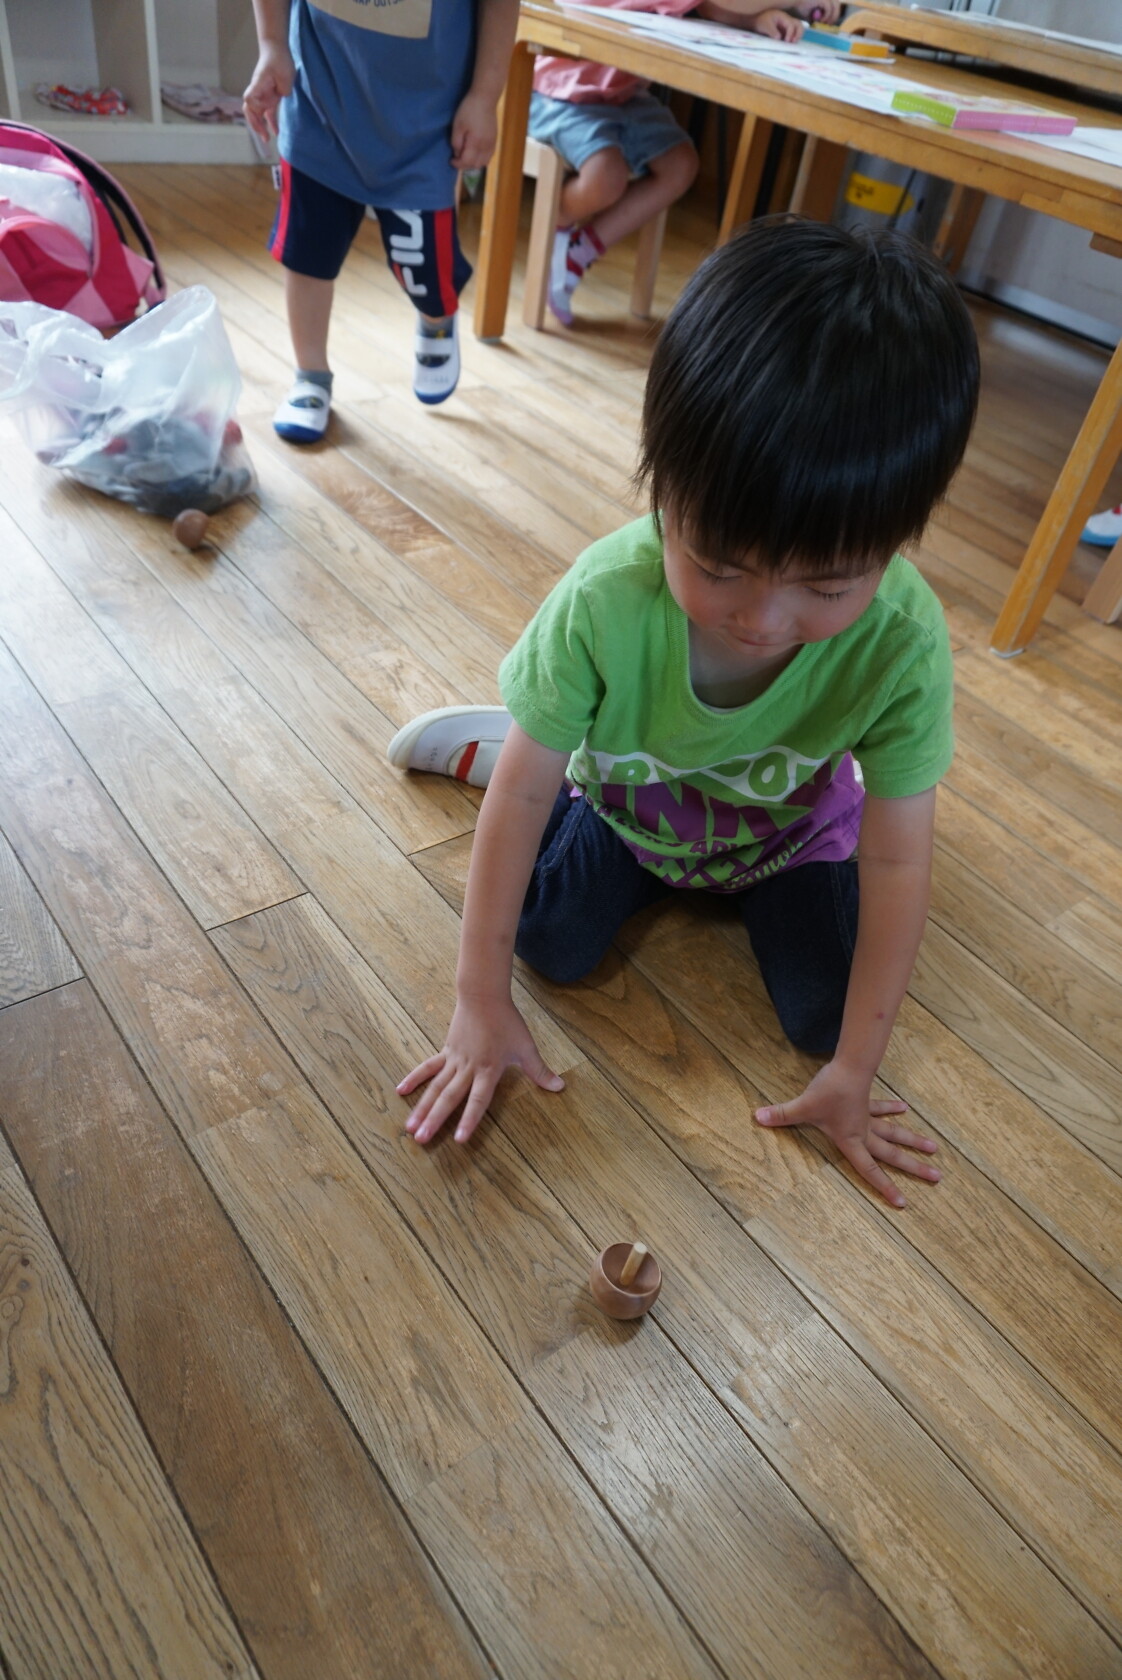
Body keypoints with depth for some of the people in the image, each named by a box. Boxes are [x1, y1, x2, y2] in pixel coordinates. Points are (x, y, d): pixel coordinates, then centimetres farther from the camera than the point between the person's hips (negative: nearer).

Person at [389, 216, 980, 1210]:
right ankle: (486, 746, 10)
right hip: (625, 795, 0)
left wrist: (851, 1072, -19)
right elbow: (523, 794, -27)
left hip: (791, 821, 1)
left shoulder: (904, 643, -35)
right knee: (551, 941, -15)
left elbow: (896, 864, -25)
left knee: (825, 1013, -9)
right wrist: (482, 1002, -21)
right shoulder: (605, 599, -38)